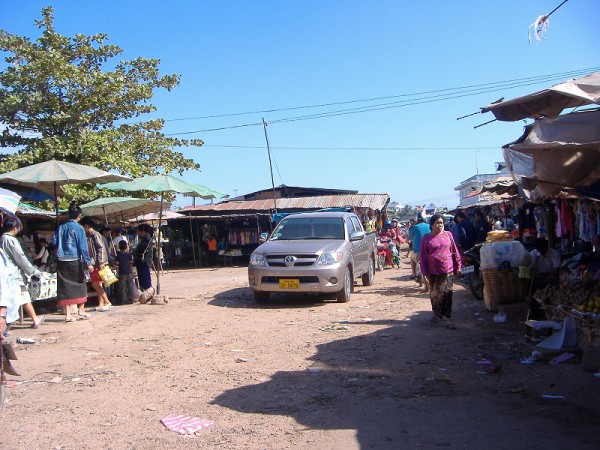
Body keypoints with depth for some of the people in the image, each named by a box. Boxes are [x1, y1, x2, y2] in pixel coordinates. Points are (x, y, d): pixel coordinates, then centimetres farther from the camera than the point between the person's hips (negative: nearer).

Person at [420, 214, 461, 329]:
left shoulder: (448, 235, 5)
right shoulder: (426, 238, 2)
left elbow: (455, 252, 9)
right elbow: (423, 257, 2)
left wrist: (458, 267, 6)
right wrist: (424, 273, -2)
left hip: (448, 270, -1)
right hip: (433, 272, 1)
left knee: (446, 293, -7)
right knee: (434, 293, 12)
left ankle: (448, 318, -6)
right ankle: (436, 313, 33)